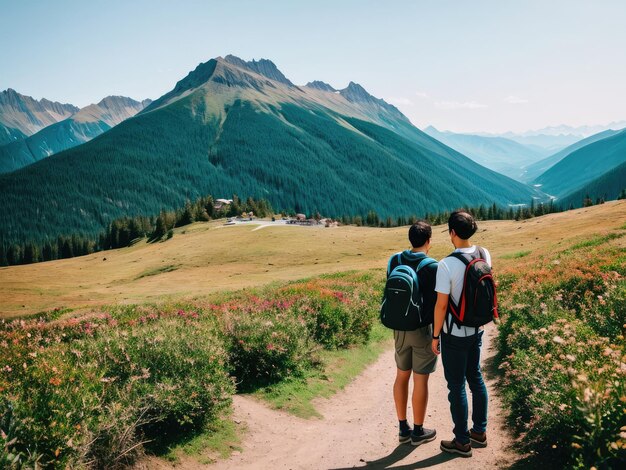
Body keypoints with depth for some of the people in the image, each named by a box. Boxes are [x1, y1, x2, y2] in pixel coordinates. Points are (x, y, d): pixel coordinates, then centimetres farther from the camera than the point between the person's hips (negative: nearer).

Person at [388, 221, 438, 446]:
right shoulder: (432, 267, -17)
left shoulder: (394, 261, -1)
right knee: (421, 379, 6)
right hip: (423, 328, -5)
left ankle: (403, 428, 25)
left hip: (400, 328, 6)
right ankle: (418, 431, 18)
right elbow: (435, 303, -16)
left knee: (402, 376, 15)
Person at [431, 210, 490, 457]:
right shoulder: (484, 255, -4)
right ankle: (480, 431, 33)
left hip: (455, 335, -6)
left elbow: (441, 305, -19)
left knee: (457, 386, 6)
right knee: (476, 378, 20)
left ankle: (462, 441, 18)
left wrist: (435, 336, -7)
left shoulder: (447, 265, -24)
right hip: (477, 330, 6)